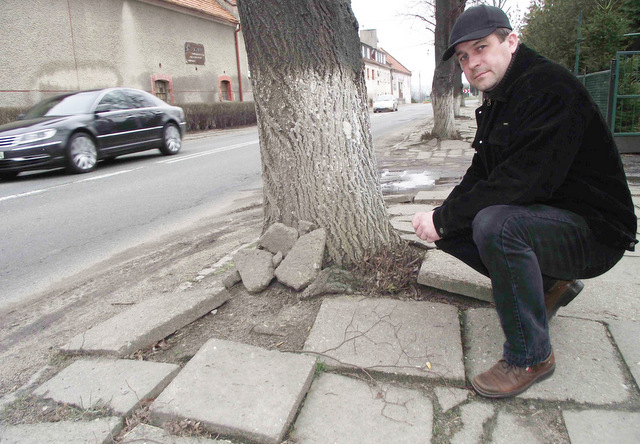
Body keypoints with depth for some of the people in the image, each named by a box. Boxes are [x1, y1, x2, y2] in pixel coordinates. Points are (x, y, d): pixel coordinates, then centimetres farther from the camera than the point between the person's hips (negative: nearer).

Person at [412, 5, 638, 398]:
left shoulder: (549, 87, -20)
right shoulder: (495, 103, 10)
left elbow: (521, 181, -30)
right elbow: (481, 174, 11)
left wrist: (444, 219, -23)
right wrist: (443, 217, -6)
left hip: (593, 230, -9)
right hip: (543, 215, 9)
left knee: (496, 224, -35)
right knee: (449, 227, 2)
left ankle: (532, 357, -16)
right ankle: (549, 285, 13)